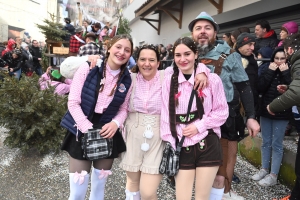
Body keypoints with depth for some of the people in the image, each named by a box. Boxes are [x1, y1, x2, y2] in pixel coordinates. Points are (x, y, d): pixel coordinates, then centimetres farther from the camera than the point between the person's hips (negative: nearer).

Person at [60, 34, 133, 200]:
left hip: (108, 135, 3)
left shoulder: (127, 80, -2)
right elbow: (73, 103, -11)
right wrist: (89, 129, -18)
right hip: (82, 133, -2)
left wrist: (115, 123, -17)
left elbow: (123, 109, 4)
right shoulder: (88, 69, -11)